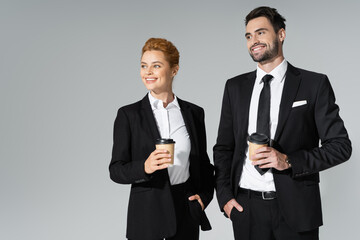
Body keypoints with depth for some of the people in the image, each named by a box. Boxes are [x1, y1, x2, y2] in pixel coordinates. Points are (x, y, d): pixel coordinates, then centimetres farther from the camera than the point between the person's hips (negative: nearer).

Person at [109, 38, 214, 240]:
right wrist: (144, 167, -23)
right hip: (147, 210, -2)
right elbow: (116, 170, -5)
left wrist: (204, 195, -1)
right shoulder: (128, 115, -3)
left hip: (186, 209, 2)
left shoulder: (194, 113, 5)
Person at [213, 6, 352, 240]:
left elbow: (341, 145, -4)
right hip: (245, 207, 3)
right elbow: (223, 148, 12)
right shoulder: (235, 87, 8)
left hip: (295, 209, -2)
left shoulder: (314, 84, -2)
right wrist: (224, 195, 0)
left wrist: (289, 160, -16)